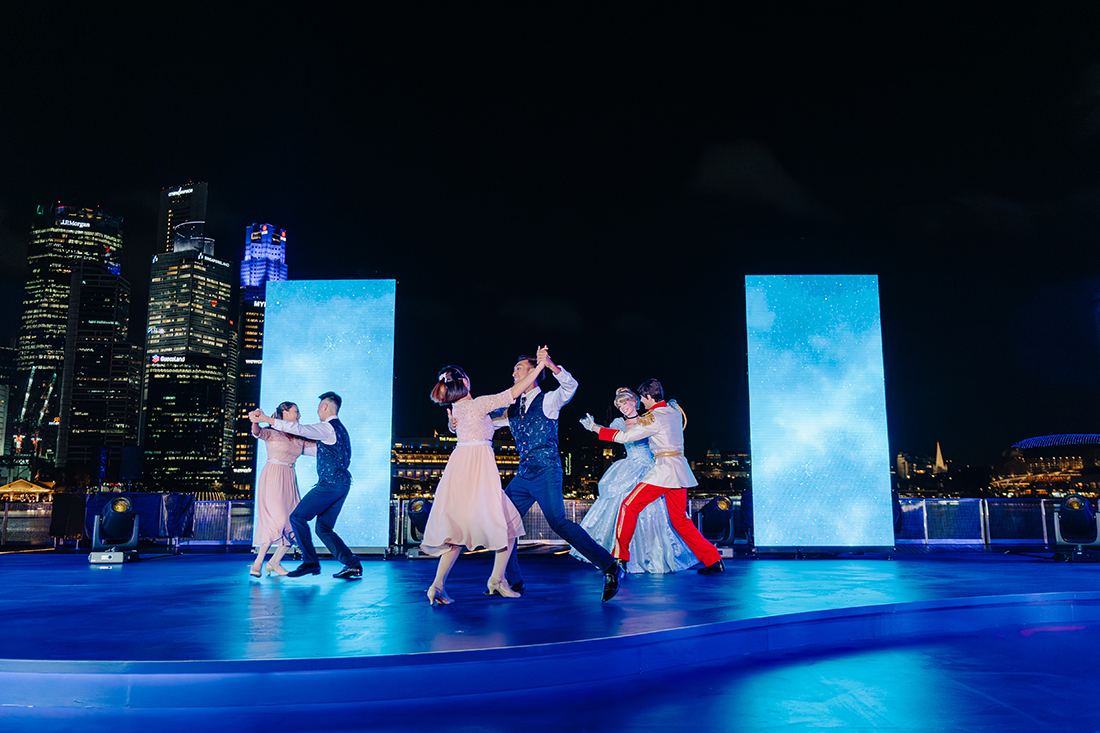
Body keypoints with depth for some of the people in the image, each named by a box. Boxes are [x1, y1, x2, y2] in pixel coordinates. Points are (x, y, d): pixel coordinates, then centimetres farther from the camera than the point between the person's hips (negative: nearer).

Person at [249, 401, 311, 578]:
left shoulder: (299, 438, 16)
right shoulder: (272, 432, -4)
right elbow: (257, 432, -25)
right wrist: (255, 421, -45)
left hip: (289, 481, 7)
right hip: (272, 478, -7)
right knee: (278, 518, -20)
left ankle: (275, 562, 14)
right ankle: (258, 562, -11)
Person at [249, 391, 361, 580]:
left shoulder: (328, 428, -10)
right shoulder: (337, 429, 22)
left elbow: (298, 429, -20)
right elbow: (319, 449, 32)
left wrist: (265, 419, -20)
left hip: (330, 484, -10)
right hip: (341, 485, 10)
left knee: (298, 517, -6)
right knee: (324, 529, 12)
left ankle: (310, 562, -7)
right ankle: (353, 565, 7)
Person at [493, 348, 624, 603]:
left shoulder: (548, 400, -1)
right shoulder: (513, 408, 17)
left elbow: (570, 385, -19)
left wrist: (550, 364, -35)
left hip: (546, 473, -7)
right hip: (523, 476, 7)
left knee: (558, 522, -19)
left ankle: (609, 567, -11)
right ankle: (512, 582, 14)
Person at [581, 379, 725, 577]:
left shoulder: (653, 418, -12)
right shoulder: (674, 412, 11)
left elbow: (624, 437, -10)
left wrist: (595, 428, -1)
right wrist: (639, 420, 37)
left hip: (663, 469, -8)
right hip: (679, 470, 8)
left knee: (629, 506, 0)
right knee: (680, 520, 13)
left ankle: (620, 557, 1)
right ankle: (713, 560, 9)